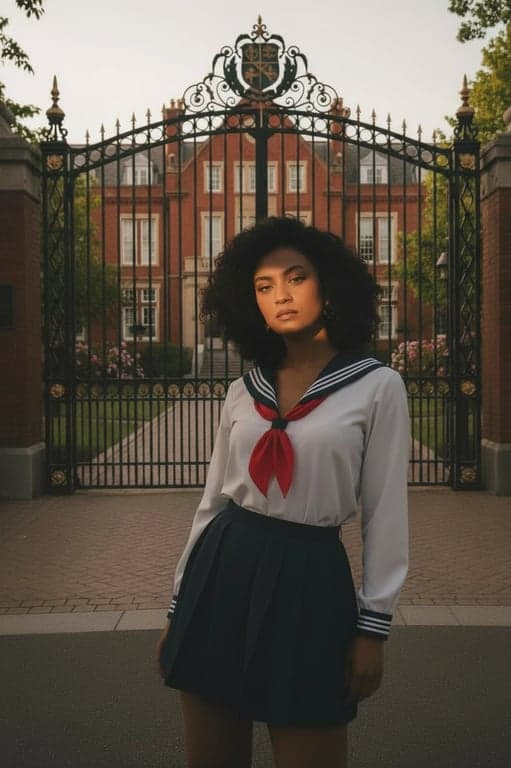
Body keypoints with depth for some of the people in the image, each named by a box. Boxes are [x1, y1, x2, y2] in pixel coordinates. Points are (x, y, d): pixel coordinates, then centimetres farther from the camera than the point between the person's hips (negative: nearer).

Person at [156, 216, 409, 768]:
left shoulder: (377, 386, -3)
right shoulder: (244, 392, 7)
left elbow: (385, 514, -3)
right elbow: (214, 499, 11)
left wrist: (372, 627, -5)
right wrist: (178, 607, 11)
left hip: (308, 578, -4)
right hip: (221, 571, 4)